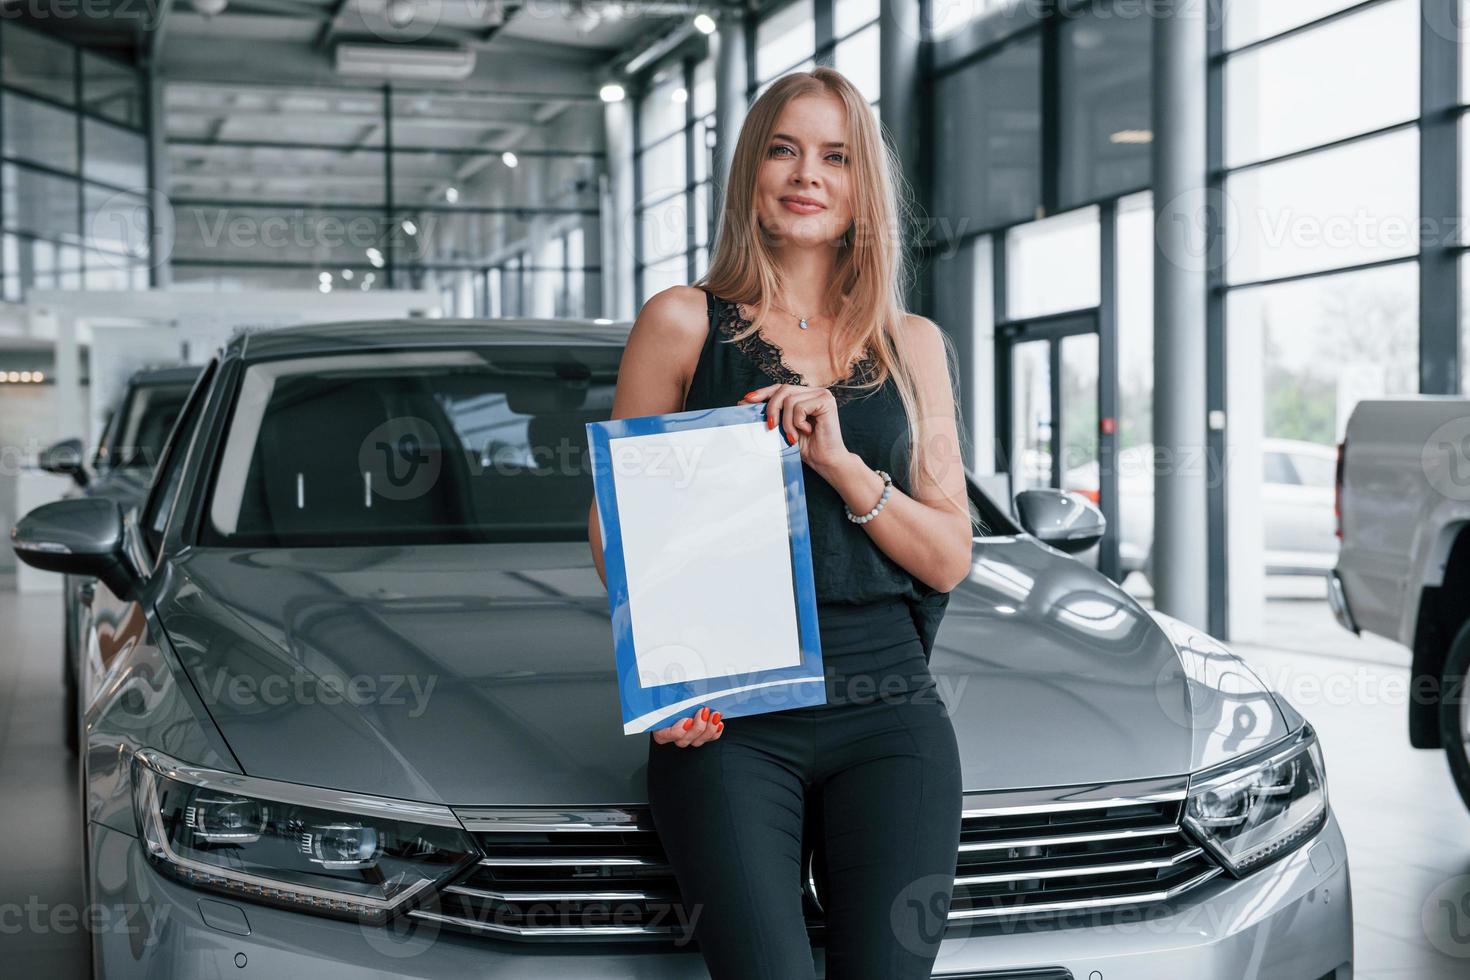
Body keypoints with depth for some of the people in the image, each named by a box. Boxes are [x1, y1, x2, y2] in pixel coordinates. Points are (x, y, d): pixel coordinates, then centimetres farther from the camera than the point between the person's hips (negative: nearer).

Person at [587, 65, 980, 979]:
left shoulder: (914, 346, 15)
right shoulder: (683, 323, 8)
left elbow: (949, 559, 11)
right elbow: (615, 523, 7)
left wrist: (840, 464, -7)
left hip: (890, 713, 2)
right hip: (727, 719, -2)